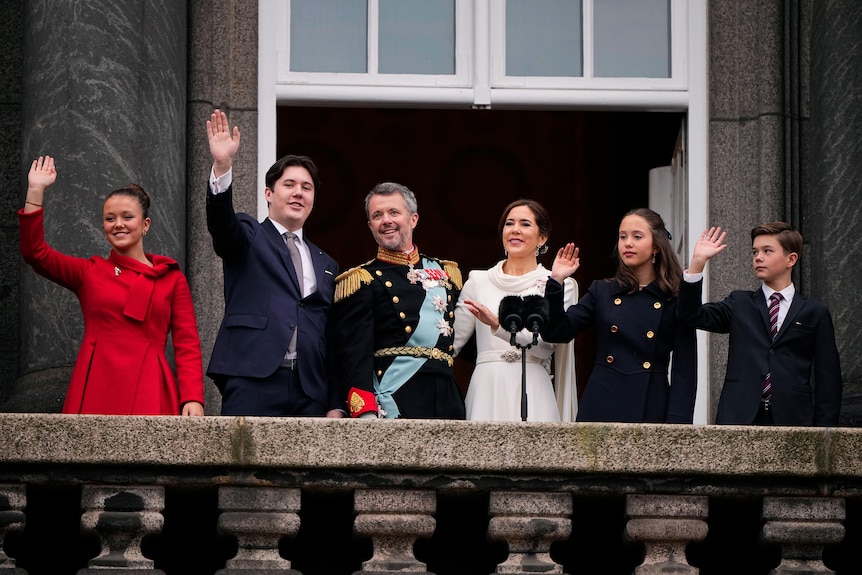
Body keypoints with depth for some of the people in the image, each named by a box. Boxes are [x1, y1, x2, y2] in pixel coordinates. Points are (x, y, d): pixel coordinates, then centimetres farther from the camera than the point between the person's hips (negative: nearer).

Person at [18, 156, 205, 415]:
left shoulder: (171, 278, 12)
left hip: (149, 394, -1)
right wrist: (36, 190, -3)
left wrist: (193, 398, -8)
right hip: (95, 391, 1)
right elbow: (35, 253, 1)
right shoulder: (89, 272, 15)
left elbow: (188, 345, 6)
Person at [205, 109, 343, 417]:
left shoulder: (326, 265, 24)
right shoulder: (249, 236, 12)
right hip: (253, 383, -4)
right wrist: (222, 167, -29)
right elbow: (221, 221, -11)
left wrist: (336, 406, 11)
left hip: (310, 393, 4)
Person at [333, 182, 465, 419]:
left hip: (448, 401, 5)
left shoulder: (447, 273, 18)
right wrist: (366, 413, -19)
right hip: (393, 406, -5)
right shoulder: (361, 281, 2)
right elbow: (354, 355, -8)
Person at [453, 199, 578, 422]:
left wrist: (498, 324, -20)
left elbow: (545, 344, -9)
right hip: (486, 392, 2)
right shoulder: (479, 281, 12)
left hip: (531, 393, -2)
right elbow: (451, 342, 12)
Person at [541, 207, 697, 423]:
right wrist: (556, 281, -6)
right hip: (602, 407, 2)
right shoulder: (602, 292, 12)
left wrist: (676, 423, -10)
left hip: (651, 411, -2)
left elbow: (684, 372, 0)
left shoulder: (675, 301, 3)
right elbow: (556, 332, 3)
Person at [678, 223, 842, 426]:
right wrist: (698, 262, -7)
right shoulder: (739, 304, 16)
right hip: (740, 418, 1)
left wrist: (823, 433, -2)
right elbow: (692, 315, 1)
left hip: (792, 420, -1)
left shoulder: (815, 313, 10)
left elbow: (828, 380, 7)